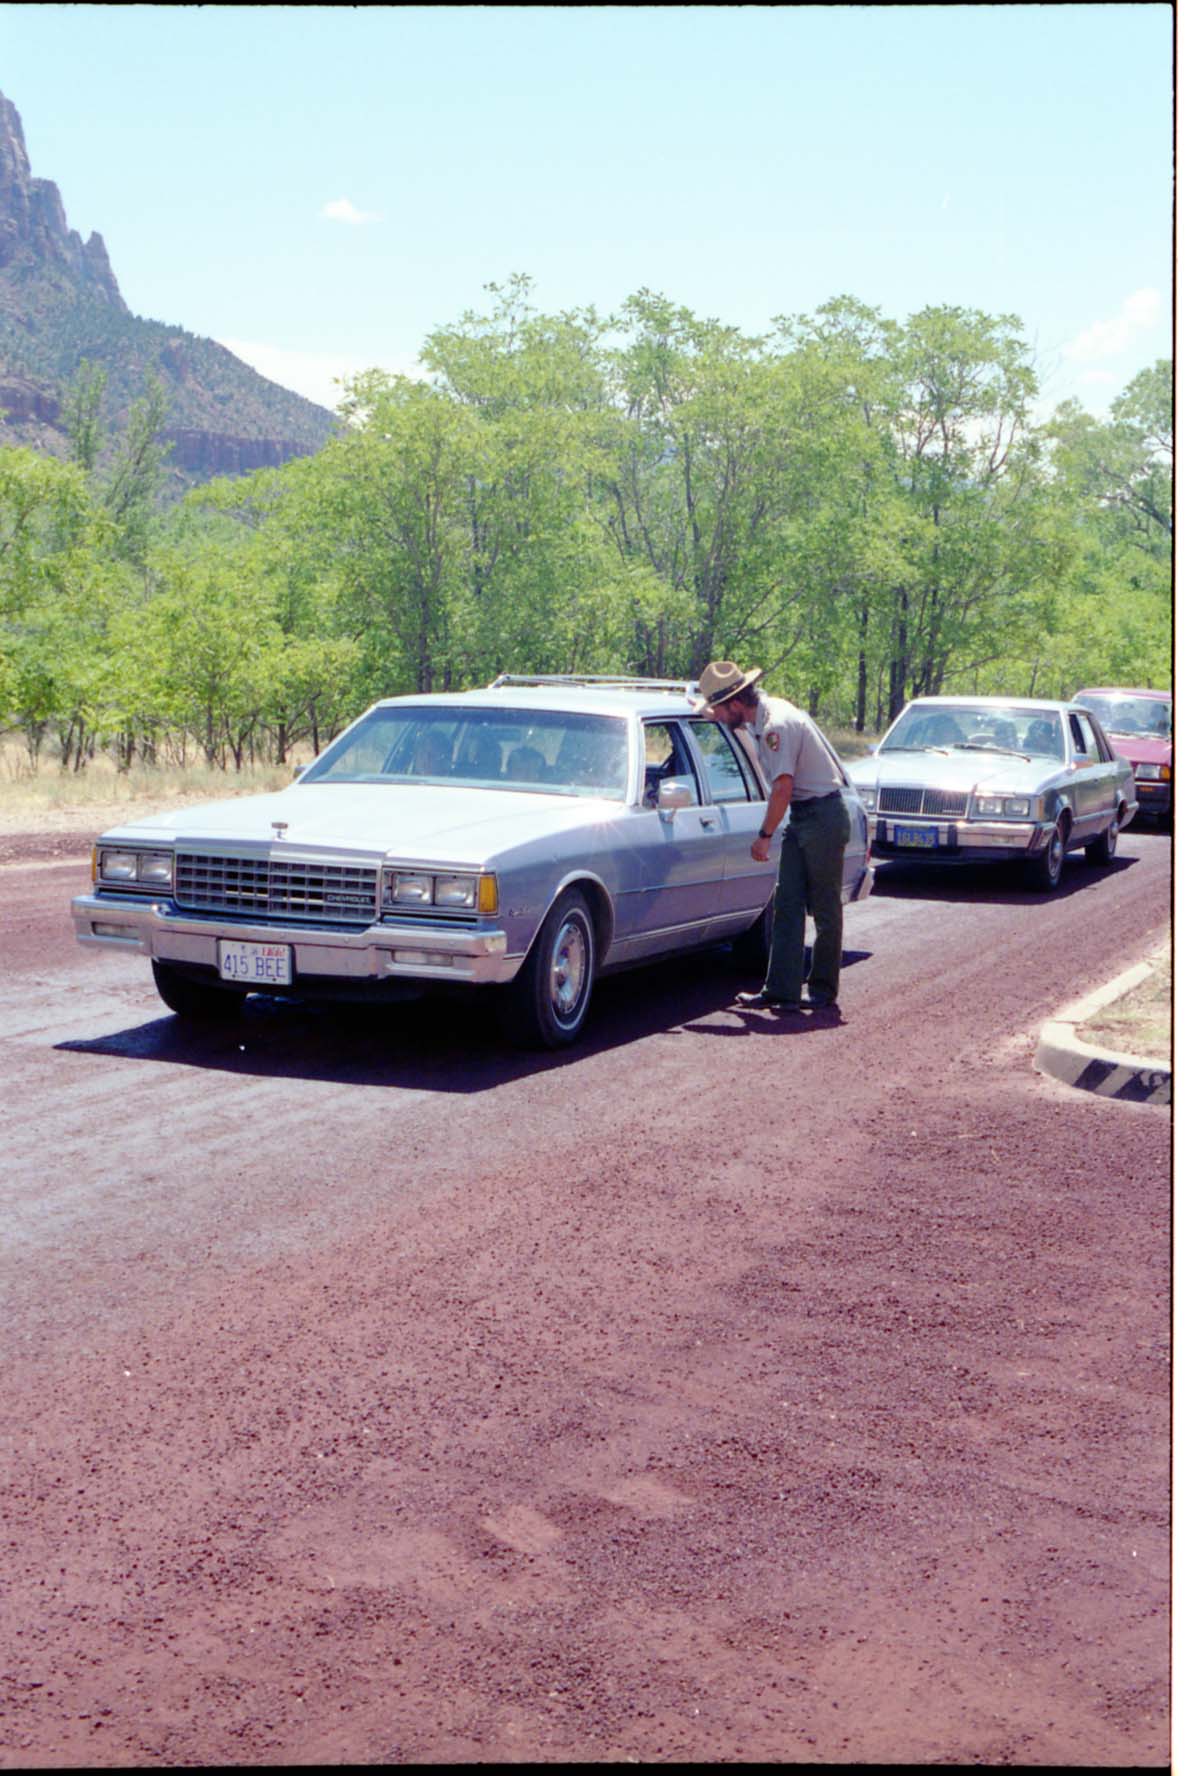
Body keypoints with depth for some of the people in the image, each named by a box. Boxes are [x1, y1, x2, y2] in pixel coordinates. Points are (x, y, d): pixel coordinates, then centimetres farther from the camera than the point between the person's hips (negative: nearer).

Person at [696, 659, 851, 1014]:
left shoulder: (776, 725, -22)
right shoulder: (762, 714, 7)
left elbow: (783, 787, -23)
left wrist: (764, 835, -14)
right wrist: (705, 711, 36)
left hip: (822, 817, -10)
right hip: (801, 817, 10)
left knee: (825, 909, 2)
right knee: (788, 905, 3)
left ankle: (824, 991, 12)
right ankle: (782, 991, 3)